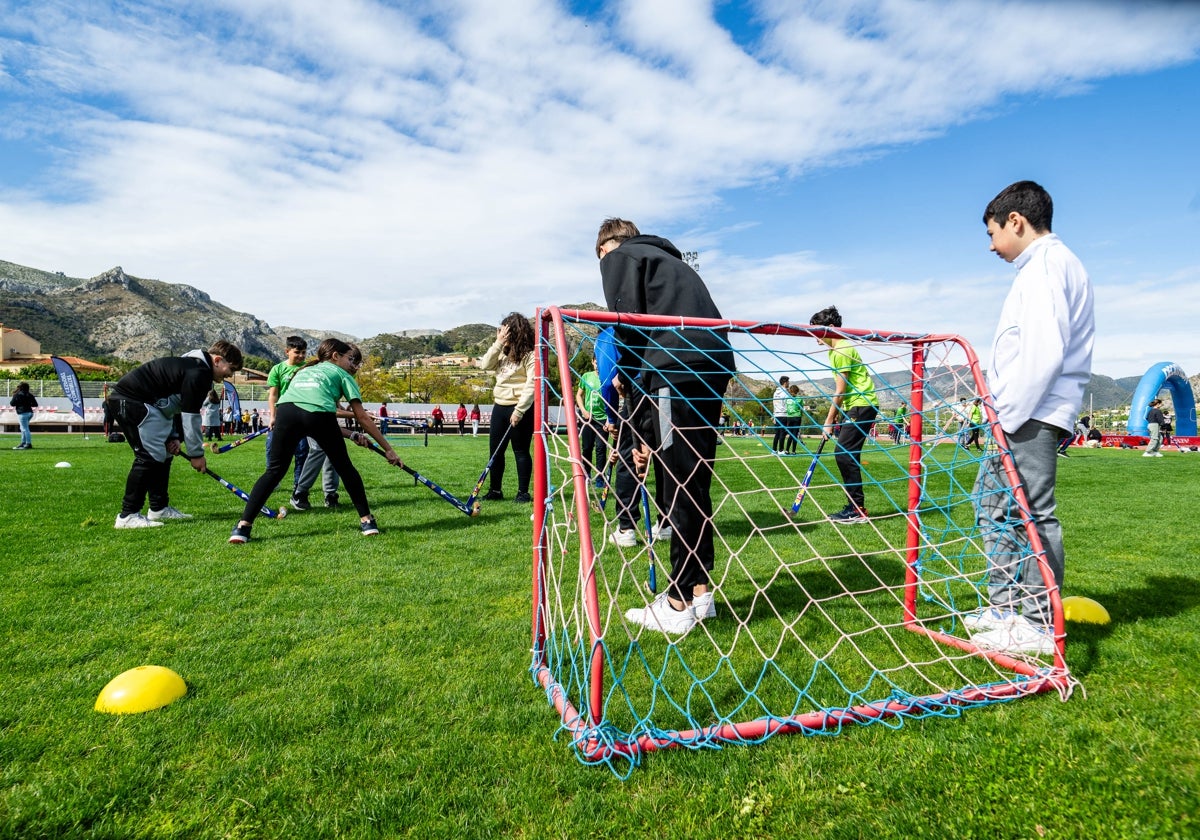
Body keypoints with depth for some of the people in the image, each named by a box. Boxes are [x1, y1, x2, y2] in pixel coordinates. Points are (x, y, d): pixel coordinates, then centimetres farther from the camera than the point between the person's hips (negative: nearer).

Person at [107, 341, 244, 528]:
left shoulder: (194, 366, 14)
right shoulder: (198, 373, -19)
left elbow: (181, 407, 17)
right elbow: (191, 417, -17)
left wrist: (174, 437, 5)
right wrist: (196, 453, -10)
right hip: (129, 400, -11)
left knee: (163, 453, 13)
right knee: (150, 455, -14)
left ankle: (159, 508, 20)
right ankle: (127, 516, -12)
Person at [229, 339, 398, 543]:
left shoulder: (304, 371, 42)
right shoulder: (341, 374, 27)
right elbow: (362, 417, 20)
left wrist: (352, 435, 36)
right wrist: (388, 449, 22)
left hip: (286, 410, 4)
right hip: (318, 414, -3)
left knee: (275, 470, 17)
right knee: (345, 468, 15)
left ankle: (243, 526, 9)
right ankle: (366, 521, 21)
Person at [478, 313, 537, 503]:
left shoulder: (530, 354, -10)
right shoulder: (504, 352, 15)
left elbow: (531, 385, -16)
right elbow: (485, 365, 4)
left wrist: (519, 410, -20)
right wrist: (498, 343, -3)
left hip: (520, 408, -8)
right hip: (500, 406, 8)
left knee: (521, 451, 0)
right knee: (495, 450, 11)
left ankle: (523, 492, 9)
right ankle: (495, 490, 21)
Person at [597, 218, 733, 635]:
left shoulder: (618, 256, 13)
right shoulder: (670, 260, 35)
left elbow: (629, 323, -5)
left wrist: (622, 375, 13)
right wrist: (645, 436, 28)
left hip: (677, 367, -8)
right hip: (715, 366, 8)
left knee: (680, 484, -5)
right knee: (695, 481, 12)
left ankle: (680, 604, 2)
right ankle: (699, 590, 20)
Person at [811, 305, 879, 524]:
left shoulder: (842, 350, -15)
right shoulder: (834, 350, 15)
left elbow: (840, 391, -15)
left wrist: (829, 421, -10)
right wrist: (836, 416, 13)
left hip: (862, 405, -10)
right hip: (853, 406, 10)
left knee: (844, 454, -14)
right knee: (844, 455, 8)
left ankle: (858, 511, -10)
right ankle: (854, 507, 14)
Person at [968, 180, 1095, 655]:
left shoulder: (1046, 262, -10)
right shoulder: (1048, 264, 21)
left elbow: (1044, 352, -21)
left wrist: (1008, 416, -19)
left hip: (1032, 417, -11)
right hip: (1024, 416, 11)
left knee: (1032, 513, -5)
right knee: (991, 501, 16)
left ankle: (1039, 626, 5)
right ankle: (1006, 606, 26)